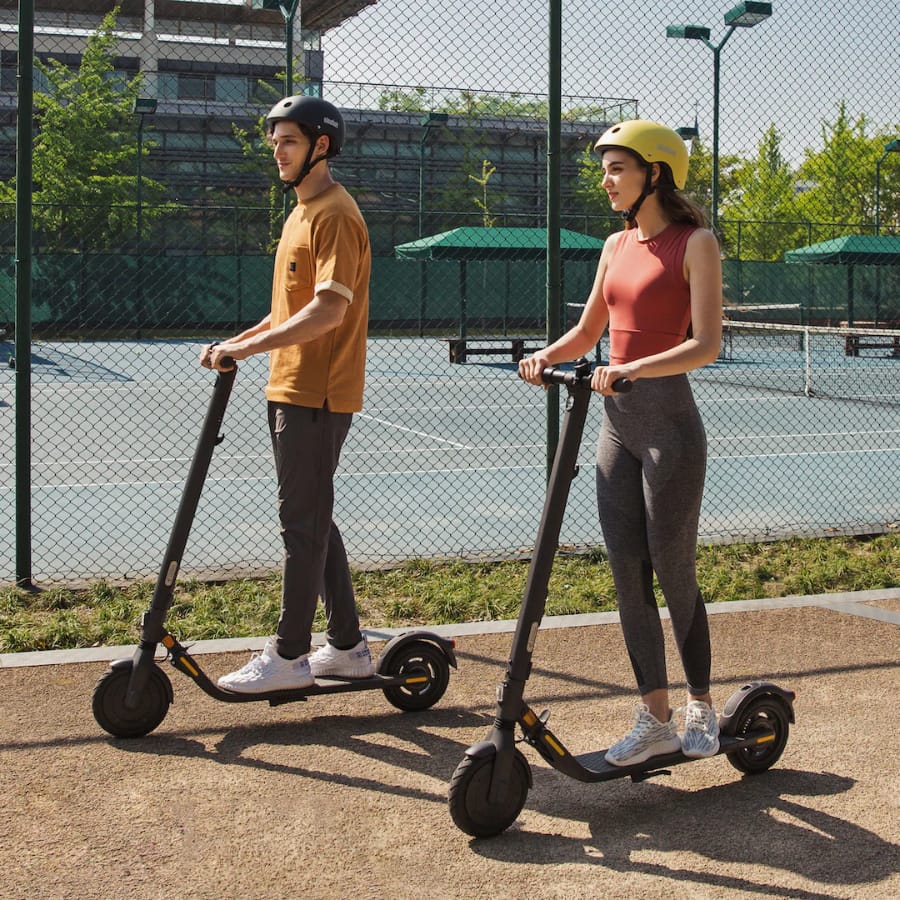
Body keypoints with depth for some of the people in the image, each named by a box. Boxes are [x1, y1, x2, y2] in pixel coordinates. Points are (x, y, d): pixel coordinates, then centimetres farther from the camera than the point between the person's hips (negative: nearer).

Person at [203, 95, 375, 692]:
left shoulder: (335, 215, -13)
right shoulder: (302, 213, 19)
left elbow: (328, 311, -24)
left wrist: (248, 348, -24)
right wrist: (236, 344, 11)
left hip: (316, 396, -11)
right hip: (292, 390, 11)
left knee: (304, 523, -4)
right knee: (312, 520, 14)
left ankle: (290, 655, 3)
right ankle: (348, 647, 22)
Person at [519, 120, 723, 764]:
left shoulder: (695, 244, -7)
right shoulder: (617, 246, 13)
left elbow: (707, 344, -16)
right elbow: (587, 332, 20)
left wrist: (633, 369, -28)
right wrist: (546, 357, 0)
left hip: (669, 421, -7)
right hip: (616, 422, 7)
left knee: (674, 574, 1)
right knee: (627, 576, 5)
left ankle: (702, 708, 20)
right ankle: (655, 720, 15)